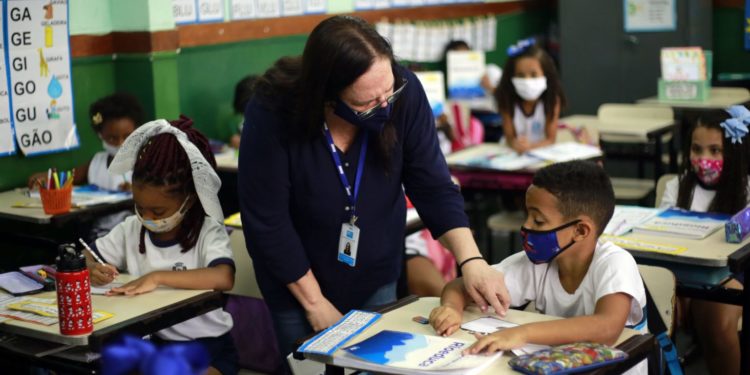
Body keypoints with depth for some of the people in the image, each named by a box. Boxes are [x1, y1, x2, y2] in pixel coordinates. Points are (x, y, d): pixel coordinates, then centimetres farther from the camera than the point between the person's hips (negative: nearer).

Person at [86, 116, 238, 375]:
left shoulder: (208, 233, -14)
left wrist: (158, 277, -34)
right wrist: (92, 270, -14)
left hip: (208, 349, -4)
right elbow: (87, 257, 10)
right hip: (153, 344, 5)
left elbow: (224, 279, -32)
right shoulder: (132, 229, 1)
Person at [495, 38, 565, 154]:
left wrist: (530, 146, -31)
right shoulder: (508, 101, -9)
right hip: (515, 153, 1)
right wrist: (516, 144, -32)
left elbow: (550, 140, -11)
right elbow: (509, 137, -8)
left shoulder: (552, 100, -12)